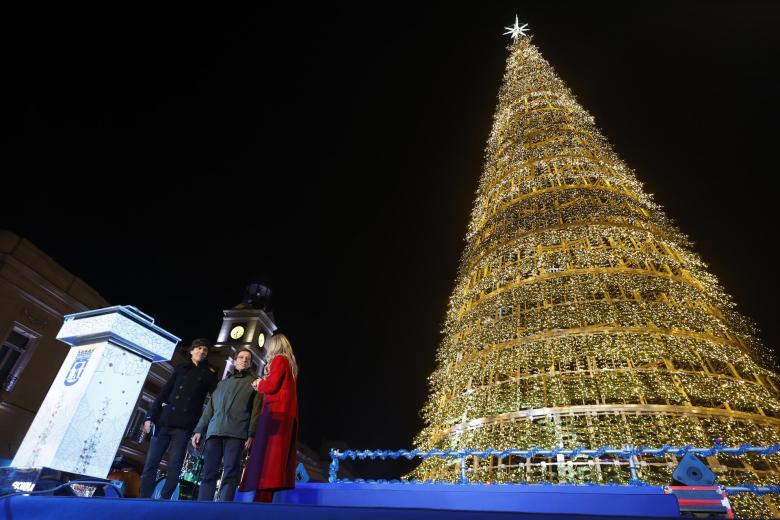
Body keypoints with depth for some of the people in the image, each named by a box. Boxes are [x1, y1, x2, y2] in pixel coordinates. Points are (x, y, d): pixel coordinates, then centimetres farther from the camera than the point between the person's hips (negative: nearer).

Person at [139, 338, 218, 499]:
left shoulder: (208, 373, 10)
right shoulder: (181, 368, 15)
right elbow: (164, 392, 12)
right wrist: (150, 416, 6)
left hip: (184, 425, -2)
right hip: (164, 421, 2)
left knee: (174, 466, -4)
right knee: (151, 463, 1)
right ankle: (144, 499, 9)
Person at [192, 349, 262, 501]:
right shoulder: (223, 383, 27)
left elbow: (256, 410, 2)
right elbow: (209, 408, 23)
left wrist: (251, 434, -10)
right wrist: (199, 430, 11)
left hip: (236, 433, -4)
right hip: (214, 432, 4)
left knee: (230, 474, -9)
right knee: (209, 473, 0)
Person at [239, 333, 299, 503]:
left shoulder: (279, 360, -2)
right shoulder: (290, 363, 23)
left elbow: (272, 386, -12)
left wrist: (259, 384, 6)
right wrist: (263, 384, 14)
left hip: (275, 411, -9)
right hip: (287, 413, 9)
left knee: (265, 456, -11)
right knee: (276, 458, 4)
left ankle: (262, 500, -15)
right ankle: (265, 500, 3)